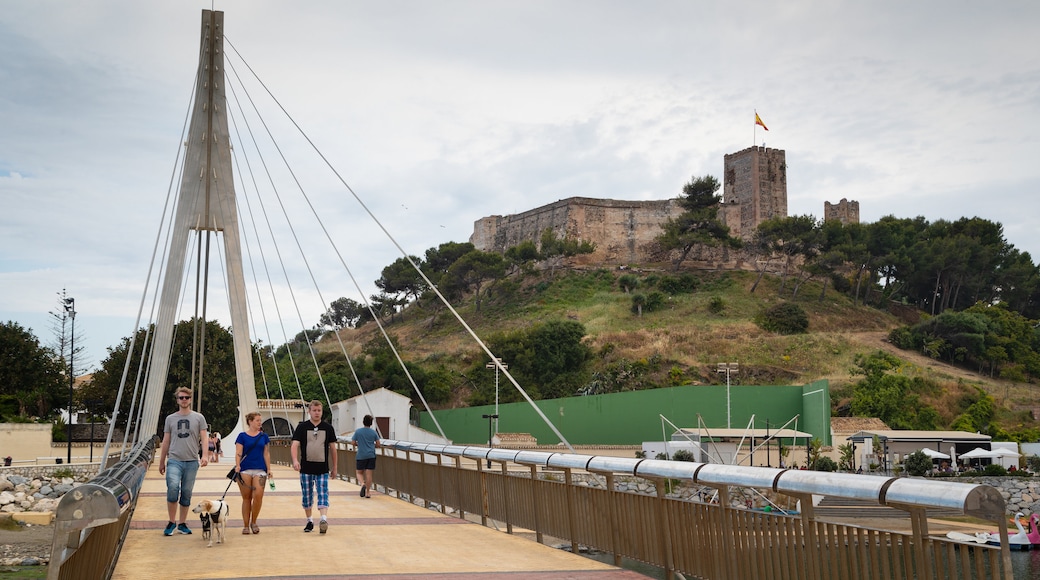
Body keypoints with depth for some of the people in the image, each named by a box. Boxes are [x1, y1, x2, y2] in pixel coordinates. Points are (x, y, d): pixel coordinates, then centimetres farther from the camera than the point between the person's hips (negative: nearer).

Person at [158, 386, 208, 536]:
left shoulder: (198, 418, 7)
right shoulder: (170, 418, 11)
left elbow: (204, 438, 2)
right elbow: (166, 441, 15)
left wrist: (204, 455, -13)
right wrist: (161, 462, 15)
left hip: (192, 461, 0)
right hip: (174, 460, 0)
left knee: (187, 493, 5)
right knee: (173, 487, -20)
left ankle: (182, 523, 16)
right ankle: (171, 522, -6)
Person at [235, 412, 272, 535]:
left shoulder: (263, 436, 12)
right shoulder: (242, 436, 4)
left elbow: (266, 454, 13)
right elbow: (238, 453, -2)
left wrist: (269, 469, 9)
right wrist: (237, 465, -18)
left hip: (260, 469, 2)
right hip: (245, 470, -2)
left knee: (258, 495, -12)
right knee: (246, 498, 2)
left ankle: (253, 522, 7)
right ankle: (246, 525, 11)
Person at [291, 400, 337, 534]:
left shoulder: (328, 428, 5)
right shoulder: (302, 427, 1)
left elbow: (332, 447, 11)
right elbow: (295, 445, -8)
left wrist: (334, 466, 13)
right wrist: (295, 460, -26)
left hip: (323, 469, 0)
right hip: (306, 468, 0)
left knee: (323, 494, -10)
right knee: (307, 495, 8)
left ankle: (324, 519, -21)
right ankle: (309, 521, 21)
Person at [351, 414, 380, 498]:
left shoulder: (358, 431, -2)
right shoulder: (374, 432, 0)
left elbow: (353, 442, 1)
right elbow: (378, 444, 1)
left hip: (361, 456, -1)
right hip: (371, 455, 1)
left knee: (359, 472, 13)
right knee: (369, 474, 3)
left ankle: (362, 484, -15)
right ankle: (368, 492, 5)